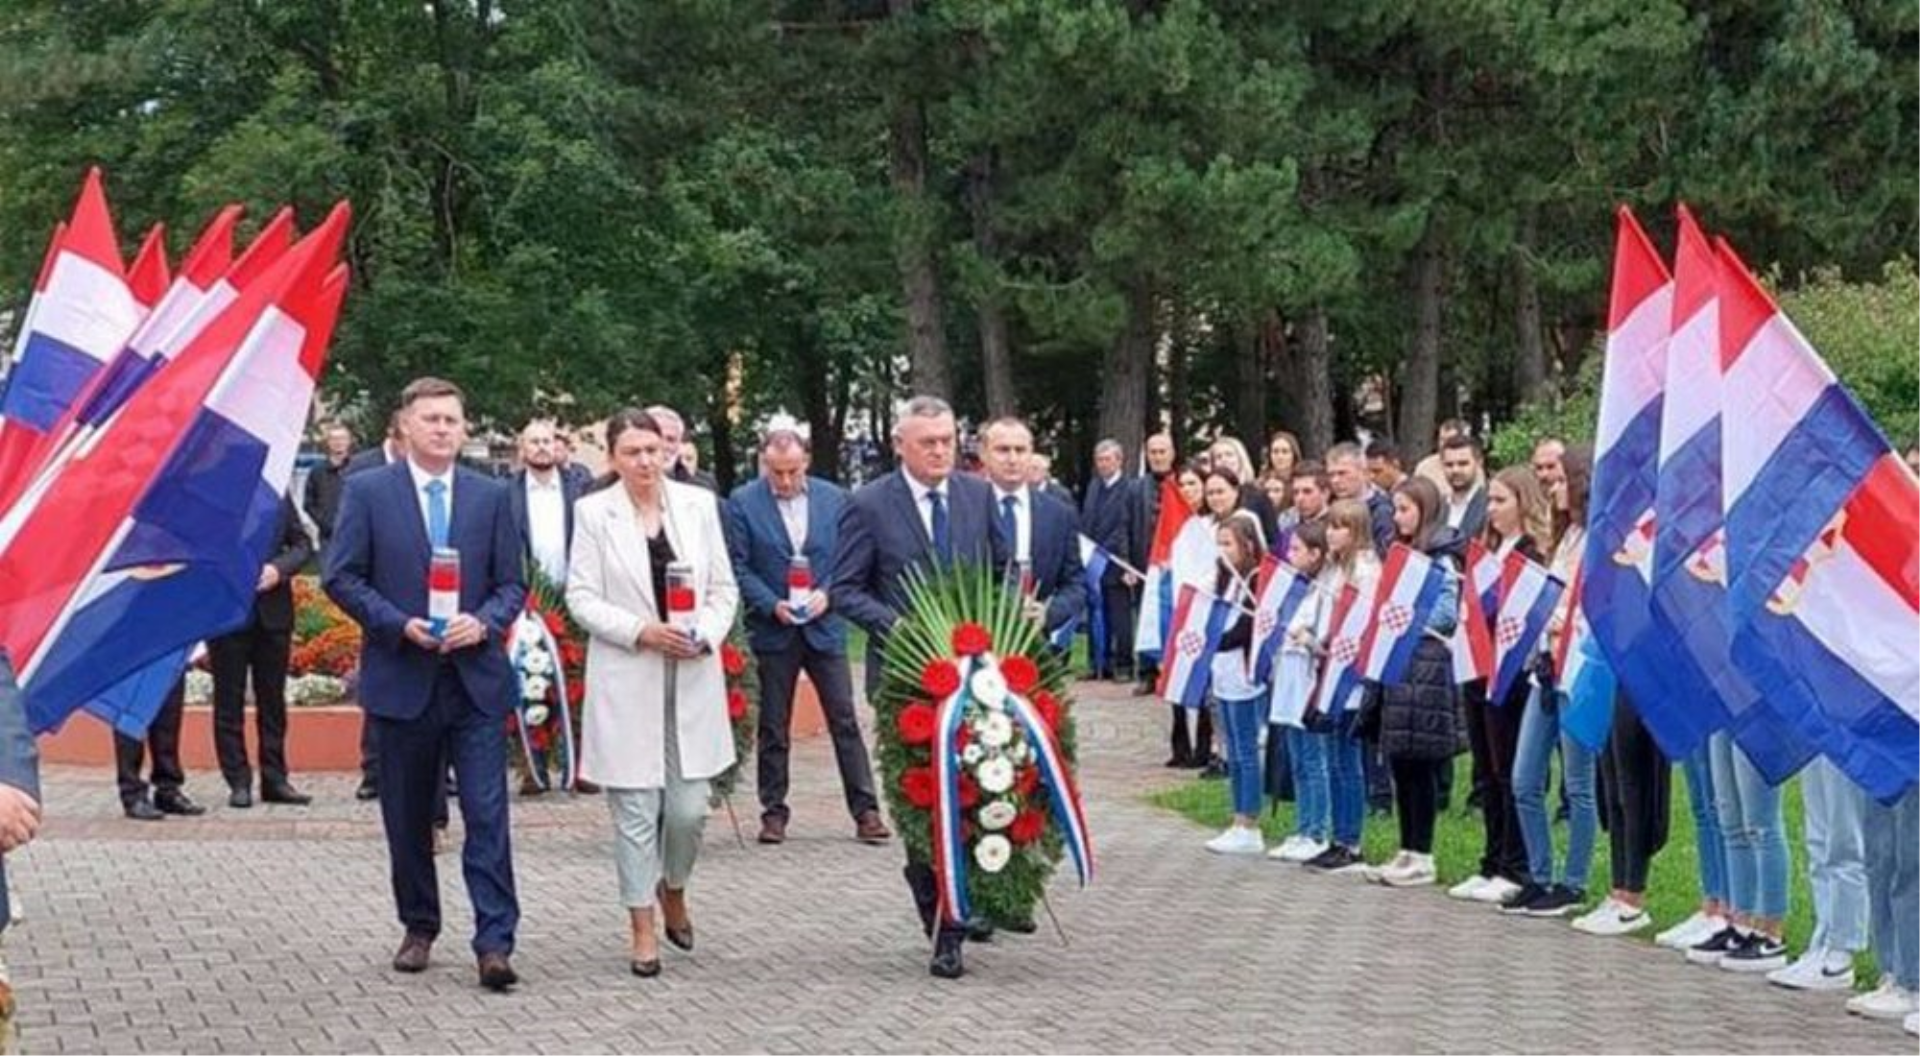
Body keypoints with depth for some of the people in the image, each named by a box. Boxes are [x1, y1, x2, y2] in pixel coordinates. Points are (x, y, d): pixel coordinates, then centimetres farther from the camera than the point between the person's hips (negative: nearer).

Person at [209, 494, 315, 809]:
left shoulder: (277, 495, 7)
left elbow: (302, 544, 8)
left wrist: (279, 569, -9)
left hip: (273, 609, 3)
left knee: (272, 698, 9)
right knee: (229, 700, 3)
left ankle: (275, 779, 16)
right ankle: (238, 782, 9)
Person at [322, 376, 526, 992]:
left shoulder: (491, 496, 7)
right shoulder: (368, 491, 1)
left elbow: (511, 583, 9)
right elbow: (341, 577, -1)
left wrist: (484, 623, -11)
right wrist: (398, 624, -13)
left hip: (474, 676, 1)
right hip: (401, 679, 0)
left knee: (487, 813, -8)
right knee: (408, 817, 10)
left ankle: (494, 943, -9)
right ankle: (419, 928, 24)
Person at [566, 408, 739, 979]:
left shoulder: (698, 504, 6)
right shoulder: (594, 513, -1)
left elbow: (724, 588, 10)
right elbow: (581, 597, -3)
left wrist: (706, 633, -8)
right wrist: (641, 631, -15)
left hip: (692, 680, 2)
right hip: (626, 681, -2)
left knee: (690, 806, 1)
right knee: (636, 809, 0)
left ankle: (673, 888, 30)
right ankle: (643, 927, 12)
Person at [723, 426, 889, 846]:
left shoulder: (833, 499, 3)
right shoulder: (742, 503, -3)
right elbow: (738, 567, -4)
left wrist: (827, 595, -11)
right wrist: (772, 604, -15)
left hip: (824, 625, 1)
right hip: (773, 630, -1)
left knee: (845, 720, 0)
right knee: (773, 728, 6)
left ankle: (865, 810, 4)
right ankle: (774, 811, 15)